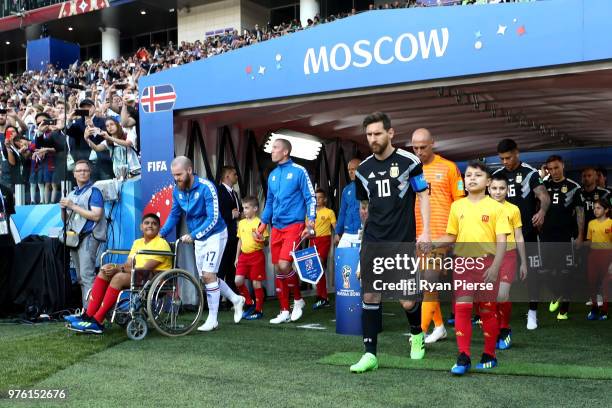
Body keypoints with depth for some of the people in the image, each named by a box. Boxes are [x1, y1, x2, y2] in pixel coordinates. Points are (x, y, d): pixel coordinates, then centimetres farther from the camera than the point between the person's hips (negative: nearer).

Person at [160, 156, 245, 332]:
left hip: (214, 235, -7)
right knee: (206, 277, 10)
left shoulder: (206, 187, -23)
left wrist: (192, 235, -32)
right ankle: (236, 299, 30)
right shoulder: (177, 191, -4)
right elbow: (174, 215, 6)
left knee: (208, 275, -11)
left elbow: (213, 218, -25)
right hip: (198, 238, 7)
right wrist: (161, 234, -7)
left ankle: (212, 319, -1)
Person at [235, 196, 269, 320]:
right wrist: (237, 257, 16)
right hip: (244, 255, 5)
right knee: (238, 281, -4)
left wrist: (261, 239, -27)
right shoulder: (241, 223, 11)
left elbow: (266, 242, -6)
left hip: (256, 255, -5)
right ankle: (250, 303, 16)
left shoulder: (259, 223, -7)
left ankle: (259, 310, 12)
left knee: (256, 283, 0)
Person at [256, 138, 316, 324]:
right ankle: (284, 311, 14)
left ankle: (298, 299, 6)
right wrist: (262, 226, 16)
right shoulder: (272, 175, 13)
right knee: (277, 270, 4)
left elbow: (311, 198, -6)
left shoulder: (299, 171, -5)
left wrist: (310, 224, -14)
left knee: (284, 265, -19)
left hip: (294, 225, -6)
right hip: (276, 227, 6)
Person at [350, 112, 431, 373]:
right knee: (370, 295, -4)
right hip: (373, 242, 4)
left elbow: (423, 196, 0)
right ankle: (370, 354, 4)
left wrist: (425, 231, -8)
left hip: (403, 241, -3)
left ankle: (417, 335, 32)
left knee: (407, 302, 0)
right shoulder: (363, 169, 8)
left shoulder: (408, 161, -4)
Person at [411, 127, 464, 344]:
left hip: (439, 235, -4)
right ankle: (439, 326, 24)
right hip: (416, 235, 5)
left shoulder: (448, 167, 0)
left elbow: (459, 202, 3)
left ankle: (421, 331, -8)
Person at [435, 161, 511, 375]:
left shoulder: (495, 207, -1)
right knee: (462, 309, -3)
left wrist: (495, 267, -15)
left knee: (488, 309, 5)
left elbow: (501, 240, -5)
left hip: (486, 262, -2)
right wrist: (430, 244, -3)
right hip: (462, 262, 2)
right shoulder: (457, 206, 9)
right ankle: (463, 357, 2)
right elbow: (451, 236, 14)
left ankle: (489, 355, 19)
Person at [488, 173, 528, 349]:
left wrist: (523, 262, 8)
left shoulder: (513, 210, 4)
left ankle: (505, 329, 7)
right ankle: (495, 332, 20)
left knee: (502, 295, -15)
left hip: (507, 255, -2)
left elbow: (519, 238, 9)